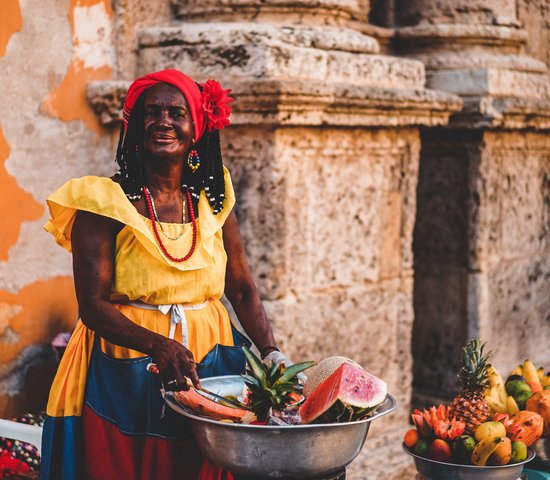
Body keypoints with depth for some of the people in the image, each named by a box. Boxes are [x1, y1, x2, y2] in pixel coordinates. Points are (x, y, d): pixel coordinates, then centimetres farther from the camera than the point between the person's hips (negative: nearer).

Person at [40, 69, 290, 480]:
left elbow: (242, 289, 8)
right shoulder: (105, 201, -7)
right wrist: (159, 346, -27)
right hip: (125, 371, -3)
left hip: (209, 365, 4)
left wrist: (271, 352, -6)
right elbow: (92, 305, -13)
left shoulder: (212, 198, 6)